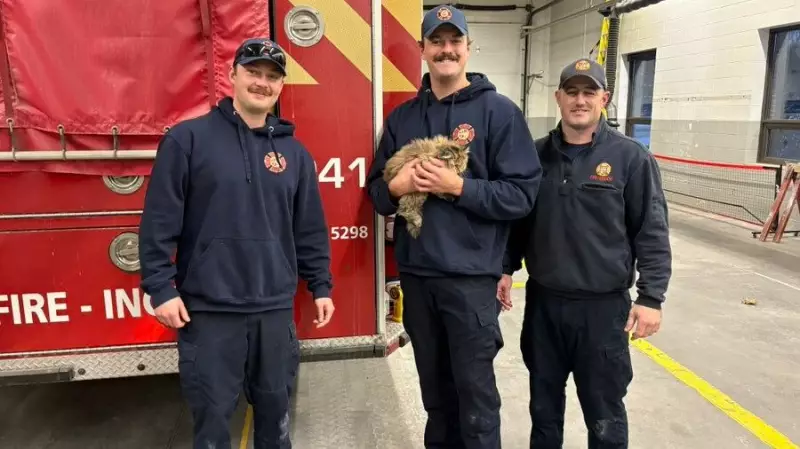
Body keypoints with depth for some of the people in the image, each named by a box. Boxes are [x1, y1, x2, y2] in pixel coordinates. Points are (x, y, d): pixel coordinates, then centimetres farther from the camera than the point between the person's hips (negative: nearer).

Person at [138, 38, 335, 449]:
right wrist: (161, 288, -8)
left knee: (275, 408, 17)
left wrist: (320, 286, 10)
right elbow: (159, 221, -5)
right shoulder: (188, 138, -4)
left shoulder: (293, 151, 7)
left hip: (275, 308, 3)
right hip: (208, 310, -3)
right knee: (212, 415, 10)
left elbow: (310, 229, 11)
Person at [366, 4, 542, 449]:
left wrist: (458, 186, -19)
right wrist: (396, 186, -10)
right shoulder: (402, 116, 9)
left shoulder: (498, 111, -5)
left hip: (471, 277, -4)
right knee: (434, 388, 20)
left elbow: (522, 193, -10)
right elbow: (376, 190, 11)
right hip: (415, 274, 5)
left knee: (475, 391, 6)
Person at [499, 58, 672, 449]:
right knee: (543, 404, 19)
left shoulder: (630, 157, -7)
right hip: (542, 302, 4)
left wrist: (651, 297, -10)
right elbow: (517, 219, 12)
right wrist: (506, 268, 7)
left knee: (604, 413, 9)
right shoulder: (536, 154, 4)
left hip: (603, 306, -3)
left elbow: (652, 233, -6)